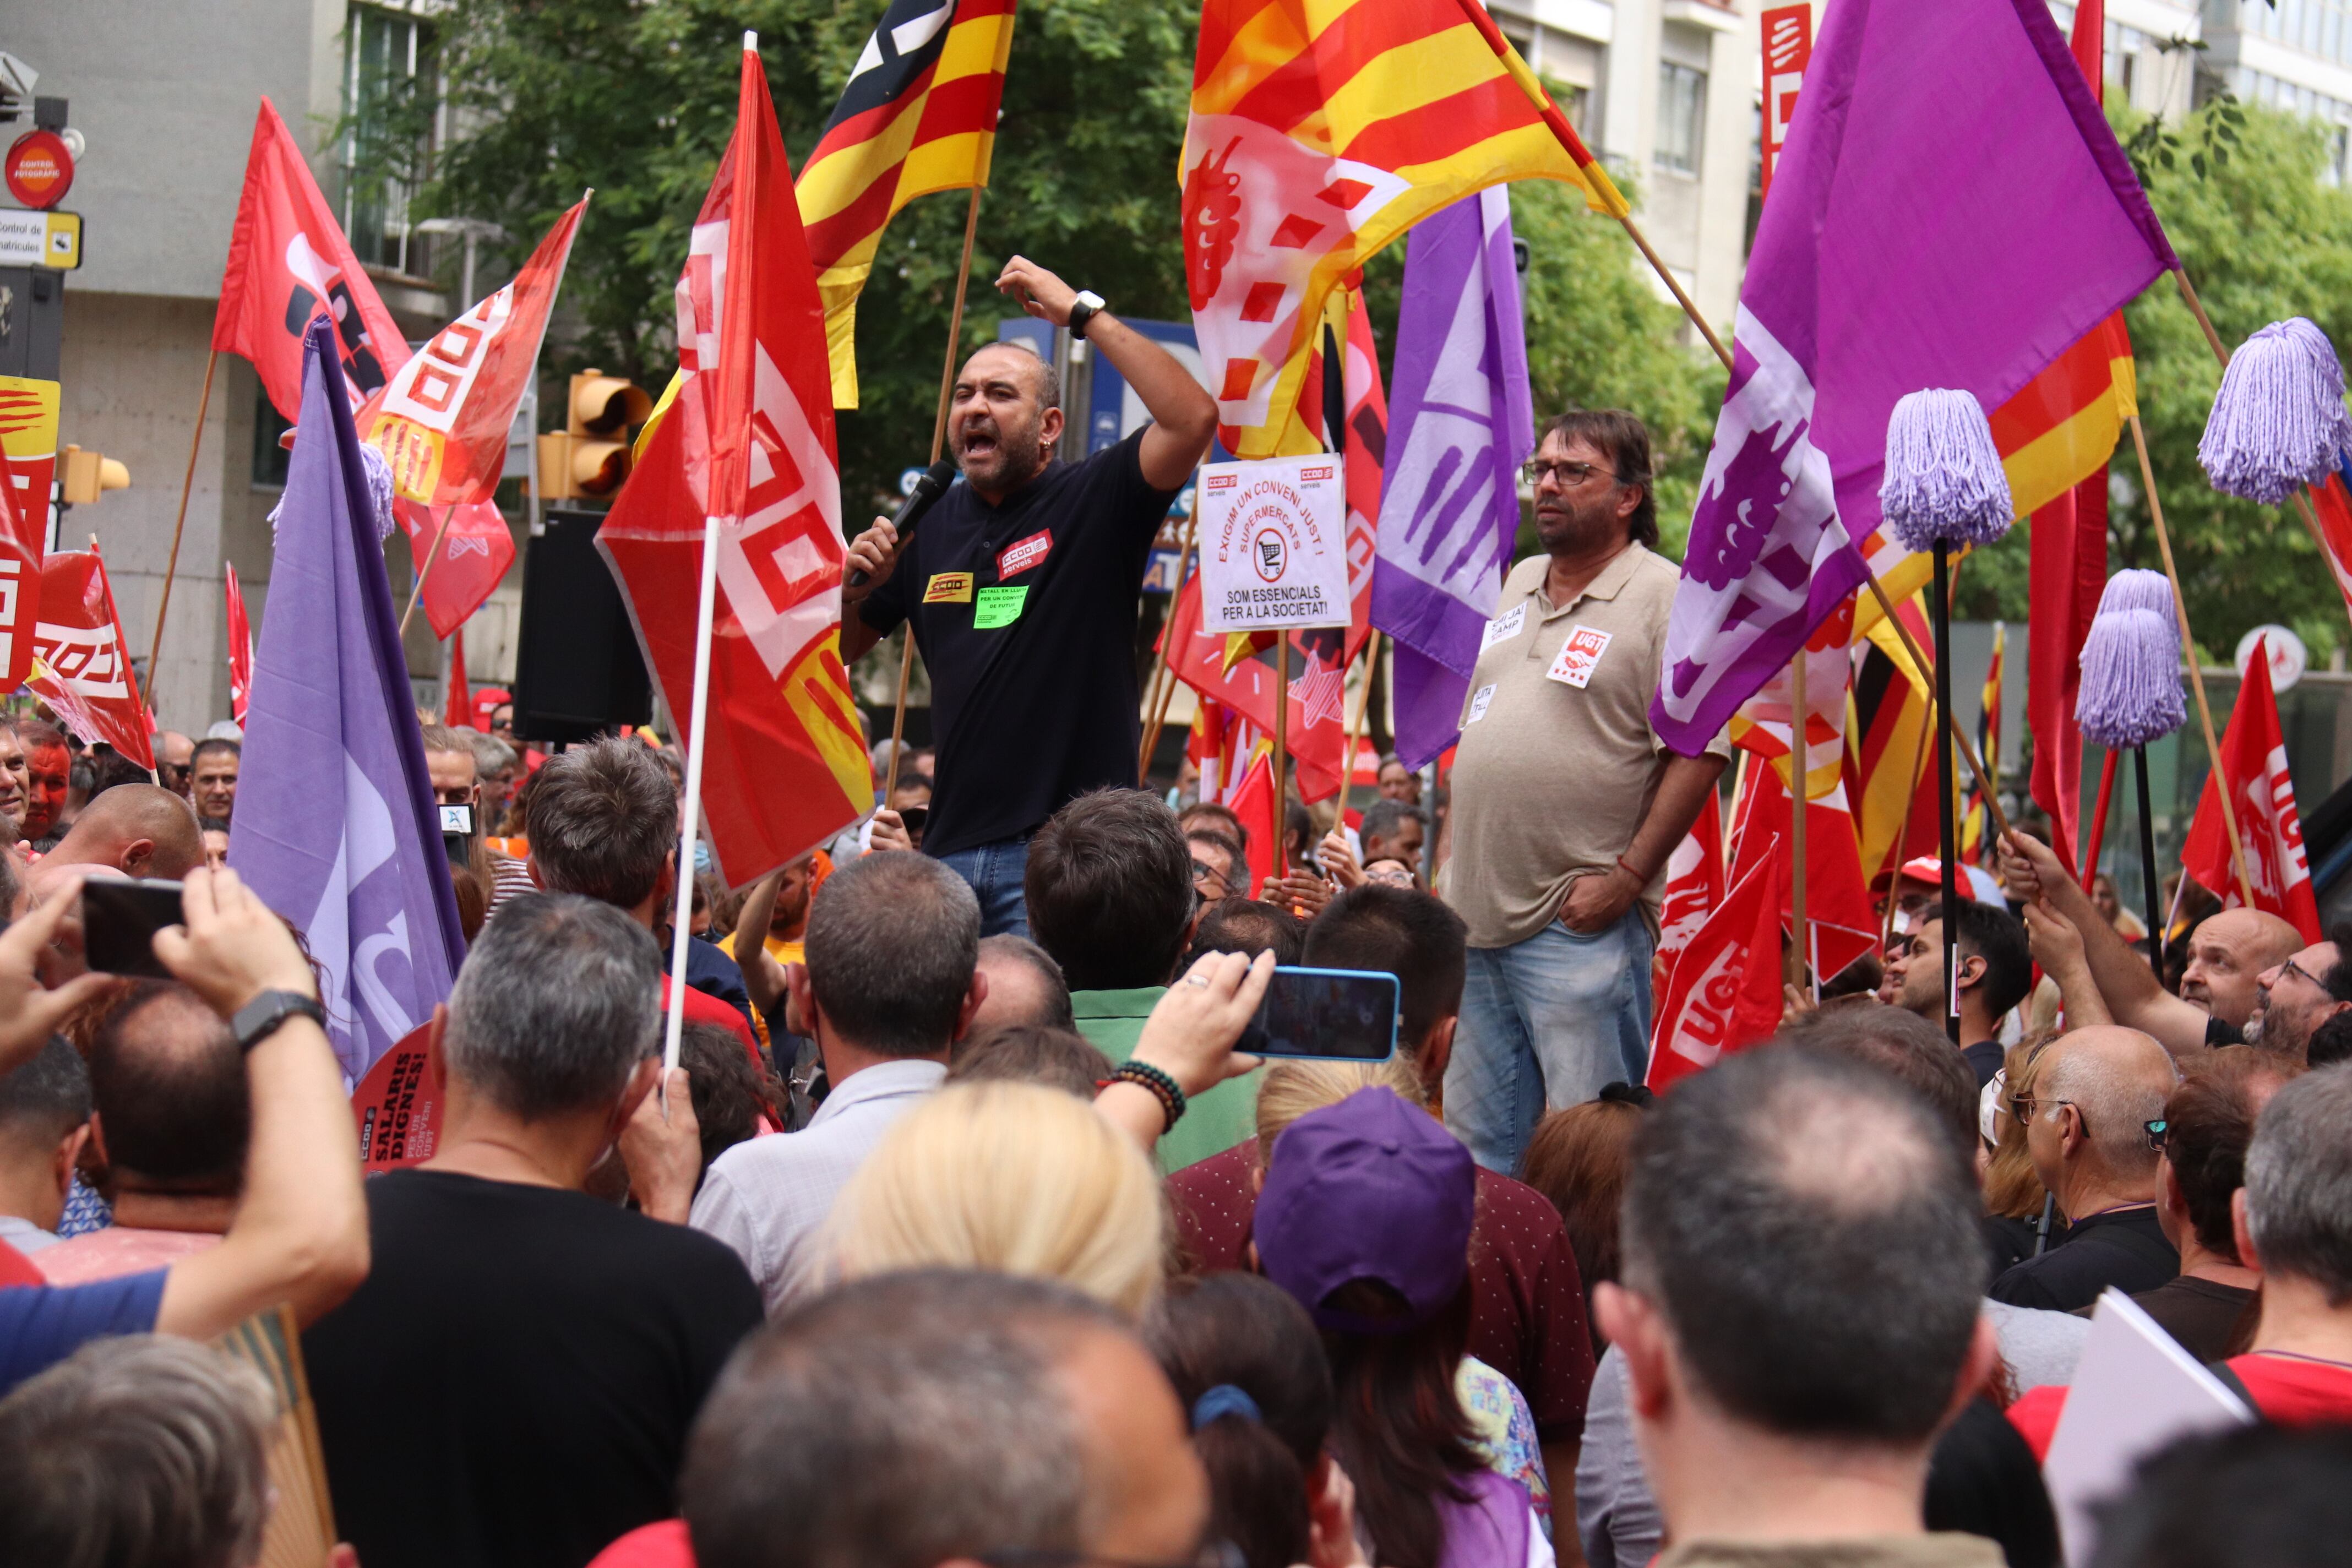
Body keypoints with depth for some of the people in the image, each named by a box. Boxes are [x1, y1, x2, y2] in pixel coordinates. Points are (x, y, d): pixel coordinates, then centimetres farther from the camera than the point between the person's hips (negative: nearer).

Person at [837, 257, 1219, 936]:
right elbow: (836, 651, 23)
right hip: (953, 848, 5)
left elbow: (1193, 417, -18)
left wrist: (1083, 312, -13)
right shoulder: (930, 525, 14)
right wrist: (852, 588, 0)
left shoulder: (1092, 502, 0)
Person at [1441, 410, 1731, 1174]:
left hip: (1582, 919, -8)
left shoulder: (1667, 598, -7)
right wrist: (1450, 850, 17)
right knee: (1476, 1133, 12)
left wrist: (1628, 876, -17)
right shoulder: (1519, 585, 17)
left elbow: (1698, 748, -13)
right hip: (1474, 912, 8)